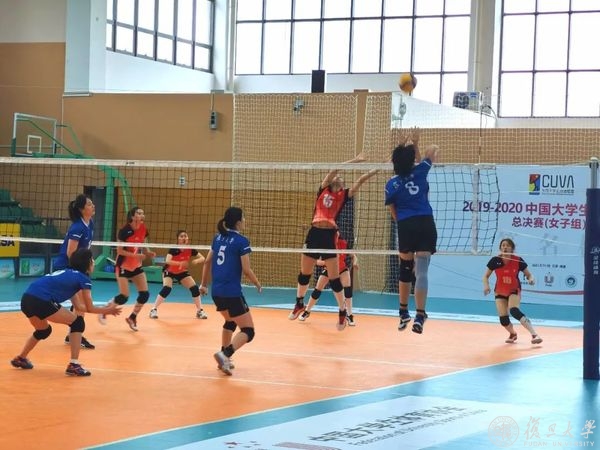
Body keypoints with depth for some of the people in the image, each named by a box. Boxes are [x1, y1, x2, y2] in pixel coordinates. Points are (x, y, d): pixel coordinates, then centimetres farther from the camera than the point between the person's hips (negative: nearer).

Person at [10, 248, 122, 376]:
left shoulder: (67, 274, 29)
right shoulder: (84, 279, 5)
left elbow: (79, 306, 29)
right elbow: (90, 308, 10)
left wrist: (103, 309, 35)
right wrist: (107, 310, 24)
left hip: (26, 298, 8)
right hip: (41, 301, -8)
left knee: (43, 330, 35)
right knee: (78, 323, 7)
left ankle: (20, 358, 44)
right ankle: (74, 365, 0)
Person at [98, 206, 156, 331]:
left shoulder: (143, 230, -3)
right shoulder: (124, 231, -20)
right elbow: (119, 251, -19)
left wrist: (148, 252, -9)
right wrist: (136, 255, -28)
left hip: (136, 267, 6)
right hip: (123, 267, -6)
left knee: (145, 294, -4)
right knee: (124, 297, -11)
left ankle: (132, 318, 15)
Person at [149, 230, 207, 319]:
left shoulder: (190, 249, -17)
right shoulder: (174, 249, -29)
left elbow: (202, 258, -10)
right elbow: (167, 261, -43)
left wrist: (196, 261, -33)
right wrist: (180, 263, -56)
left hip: (182, 272, 4)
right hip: (169, 271, -4)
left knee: (195, 288, -8)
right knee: (166, 288, -27)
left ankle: (199, 311, 7)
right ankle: (154, 310, -15)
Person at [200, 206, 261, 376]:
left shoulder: (218, 238, 10)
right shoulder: (242, 241, -11)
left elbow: (207, 262, 17)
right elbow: (246, 270, -12)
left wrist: (204, 284, 28)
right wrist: (258, 284, 5)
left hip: (216, 292, 8)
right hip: (232, 293, -8)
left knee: (230, 322, 31)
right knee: (248, 331, -3)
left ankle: (224, 359, 28)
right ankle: (224, 354, -23)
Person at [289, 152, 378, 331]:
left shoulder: (344, 195, 10)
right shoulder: (323, 190, 13)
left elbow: (360, 180, 2)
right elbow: (333, 170, 3)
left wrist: (377, 169, -5)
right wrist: (354, 161, 0)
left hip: (329, 235, -2)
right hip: (314, 233, 2)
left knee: (334, 278, -4)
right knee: (304, 274, 13)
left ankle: (343, 312, 10)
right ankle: (299, 304, 34)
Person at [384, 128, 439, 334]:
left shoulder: (392, 184, 5)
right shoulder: (419, 172, 4)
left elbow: (394, 213, 10)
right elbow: (433, 150, 22)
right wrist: (414, 145, 26)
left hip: (406, 226, 1)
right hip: (426, 224, -1)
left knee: (406, 269, 18)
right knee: (421, 271, -6)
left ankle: (403, 312, 29)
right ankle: (419, 316, -15)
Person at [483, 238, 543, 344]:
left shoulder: (518, 260, -14)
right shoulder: (495, 260, -12)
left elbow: (528, 274, -4)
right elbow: (486, 276, 0)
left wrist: (531, 279, -26)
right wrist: (486, 286, -20)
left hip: (514, 291, -3)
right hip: (500, 292, 3)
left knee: (514, 311, -30)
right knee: (503, 319, -5)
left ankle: (534, 335, -34)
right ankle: (513, 334, 30)